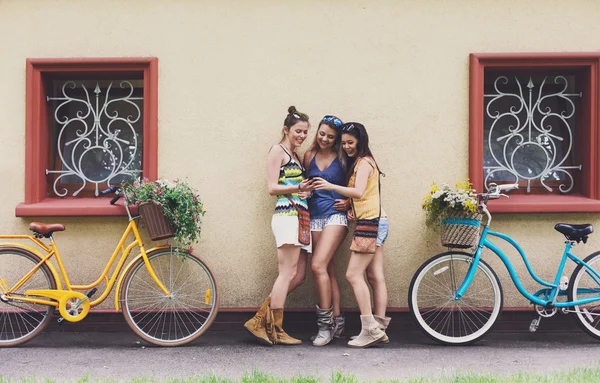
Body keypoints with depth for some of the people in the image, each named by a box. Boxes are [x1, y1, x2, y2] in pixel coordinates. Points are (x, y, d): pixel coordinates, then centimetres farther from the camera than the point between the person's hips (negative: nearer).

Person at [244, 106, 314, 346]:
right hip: (286, 215, -9)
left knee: (298, 277, 4)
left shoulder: (295, 155, 24)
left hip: (300, 217, 9)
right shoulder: (278, 150, 0)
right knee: (288, 274, -10)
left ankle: (260, 321, 8)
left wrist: (304, 189, 1)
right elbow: (272, 187, -8)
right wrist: (297, 188, -22)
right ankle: (275, 332, -4)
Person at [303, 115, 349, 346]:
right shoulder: (309, 156, 10)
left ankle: (326, 323, -7)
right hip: (315, 217, 4)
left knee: (318, 266, -16)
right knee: (328, 270, 5)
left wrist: (348, 201, -11)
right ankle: (337, 322, 12)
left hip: (336, 215, -4)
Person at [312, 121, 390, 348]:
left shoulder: (363, 162, -8)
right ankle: (379, 329, 8)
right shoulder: (362, 162, 20)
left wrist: (331, 186, -30)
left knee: (353, 275, -10)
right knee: (375, 277, 7)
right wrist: (348, 204, 1)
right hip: (376, 221, 10)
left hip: (369, 222, -10)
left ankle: (370, 329, -11)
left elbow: (359, 192, -23)